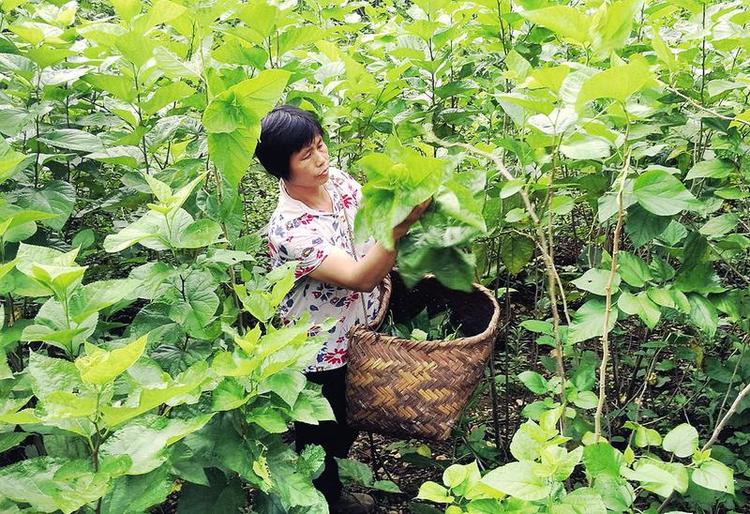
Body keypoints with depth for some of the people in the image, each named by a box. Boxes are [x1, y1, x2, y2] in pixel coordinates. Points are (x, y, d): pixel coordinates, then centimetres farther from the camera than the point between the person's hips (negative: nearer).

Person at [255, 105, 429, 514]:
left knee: (346, 429, 28)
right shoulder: (290, 229, -31)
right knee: (322, 438, 15)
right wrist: (400, 225, -50)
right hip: (320, 357, -8)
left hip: (358, 337, 8)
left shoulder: (337, 180, -9)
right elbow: (360, 278, -39)